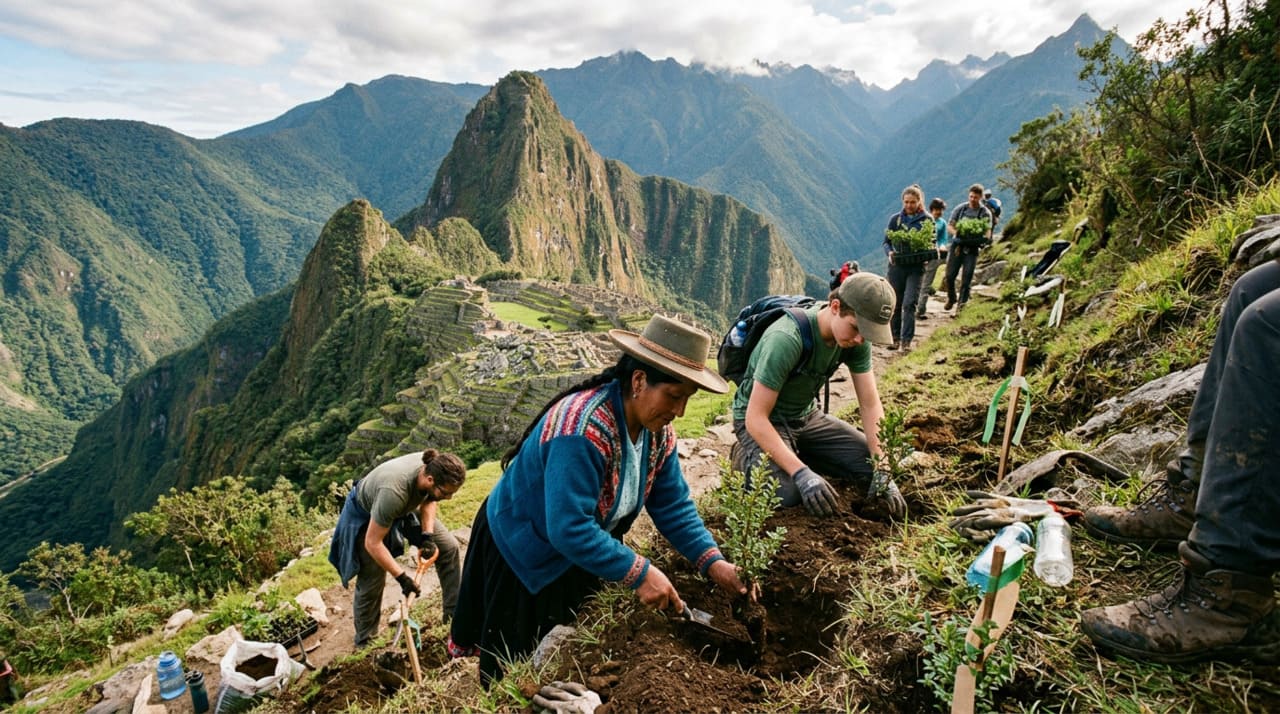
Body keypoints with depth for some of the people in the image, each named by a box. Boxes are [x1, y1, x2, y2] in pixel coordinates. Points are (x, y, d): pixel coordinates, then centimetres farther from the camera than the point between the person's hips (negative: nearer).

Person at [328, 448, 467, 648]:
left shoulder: (435, 468, -28)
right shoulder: (394, 491, -45)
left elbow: (429, 501, -3)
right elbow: (373, 543, -33)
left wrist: (427, 535, -15)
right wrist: (402, 577, -27)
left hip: (405, 508, 6)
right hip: (366, 515, -6)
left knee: (448, 546, -2)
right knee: (371, 583, -1)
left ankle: (454, 614, 10)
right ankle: (364, 643, 22)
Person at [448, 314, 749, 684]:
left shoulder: (658, 430, -10)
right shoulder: (584, 430, -36)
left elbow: (674, 507, -6)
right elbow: (570, 529, -38)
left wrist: (713, 562, -18)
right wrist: (639, 573, -35)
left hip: (580, 559, 7)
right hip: (525, 556, -7)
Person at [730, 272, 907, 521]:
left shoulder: (856, 339, -13)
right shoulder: (786, 339, -34)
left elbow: (870, 405, -8)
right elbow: (755, 418, -32)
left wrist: (882, 472, -18)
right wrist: (801, 473, -39)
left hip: (806, 415, 6)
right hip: (762, 421, -6)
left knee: (869, 463, -6)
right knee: (786, 493, -29)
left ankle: (798, 453, 13)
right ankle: (747, 455, 2)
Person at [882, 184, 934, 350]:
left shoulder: (927, 220, 2)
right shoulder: (895, 219, 5)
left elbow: (932, 243, 8)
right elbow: (886, 241, 9)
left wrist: (927, 253, -13)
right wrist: (889, 252, -12)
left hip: (916, 267, -2)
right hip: (897, 266, 2)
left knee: (909, 304, -10)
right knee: (896, 304, 7)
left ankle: (907, 340, -7)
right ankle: (895, 338, 18)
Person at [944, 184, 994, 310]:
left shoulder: (985, 213, 0)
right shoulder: (960, 209, 5)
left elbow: (987, 233, -4)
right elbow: (949, 226, 5)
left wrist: (981, 238, -27)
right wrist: (957, 233, -17)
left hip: (972, 248, -1)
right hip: (957, 246, 1)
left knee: (966, 279, -4)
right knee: (949, 276, 0)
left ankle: (962, 303, 4)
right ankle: (951, 299, 24)